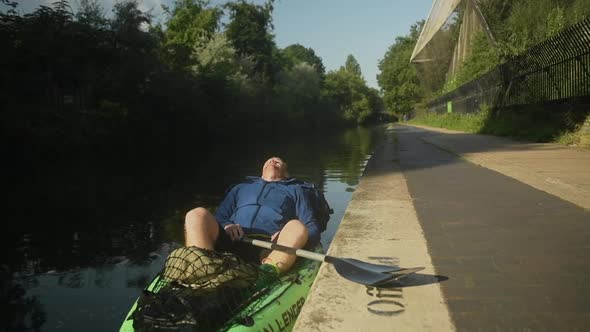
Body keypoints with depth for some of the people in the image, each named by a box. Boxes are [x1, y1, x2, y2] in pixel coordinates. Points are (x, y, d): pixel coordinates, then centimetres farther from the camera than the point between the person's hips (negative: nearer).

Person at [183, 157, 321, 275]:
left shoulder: (294, 189, 31)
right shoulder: (241, 187, 37)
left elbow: (313, 230, 17)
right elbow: (218, 218, 25)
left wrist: (287, 237, -6)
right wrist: (226, 226, -1)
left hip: (269, 248, -1)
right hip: (230, 243, 2)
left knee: (297, 227, -31)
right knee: (198, 215, -24)